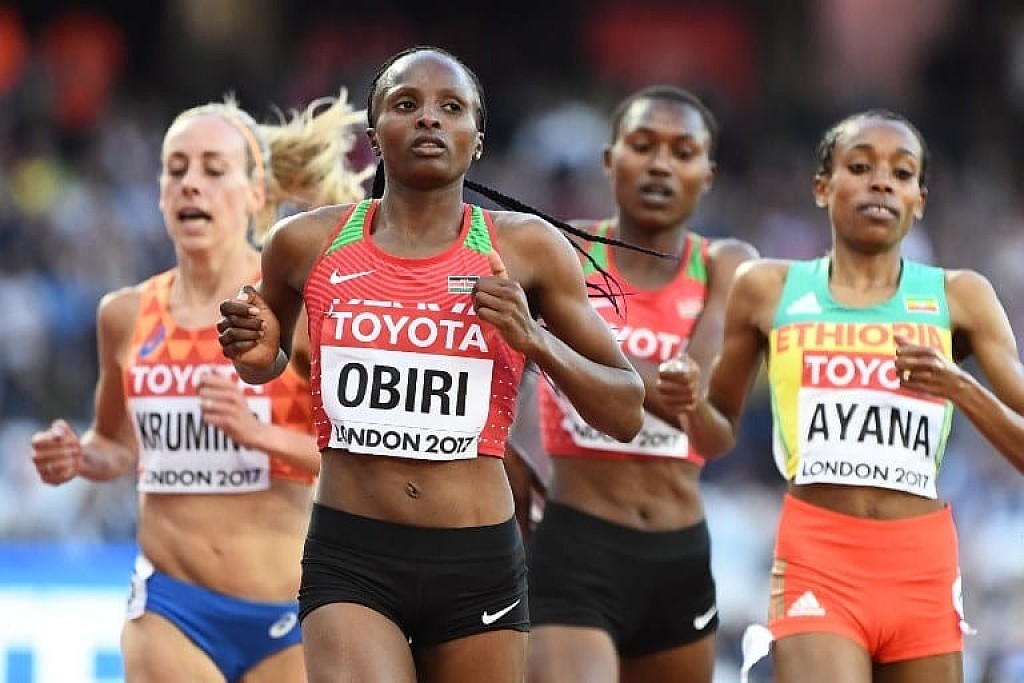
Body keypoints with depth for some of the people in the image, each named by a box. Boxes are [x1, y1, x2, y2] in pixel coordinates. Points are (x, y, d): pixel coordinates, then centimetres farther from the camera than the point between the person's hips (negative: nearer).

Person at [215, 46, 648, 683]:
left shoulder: (527, 248, 0)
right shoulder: (309, 243, 3)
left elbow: (626, 414, 3)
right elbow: (270, 360, 23)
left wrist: (536, 340, -14)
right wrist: (255, 355, -1)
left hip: (479, 565, 1)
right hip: (350, 558, -1)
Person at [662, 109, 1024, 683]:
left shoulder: (959, 298, 6)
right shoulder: (770, 290, 7)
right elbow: (719, 436, 18)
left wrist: (960, 388, -14)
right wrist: (692, 403, -4)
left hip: (924, 570, 2)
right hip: (817, 566, -2)